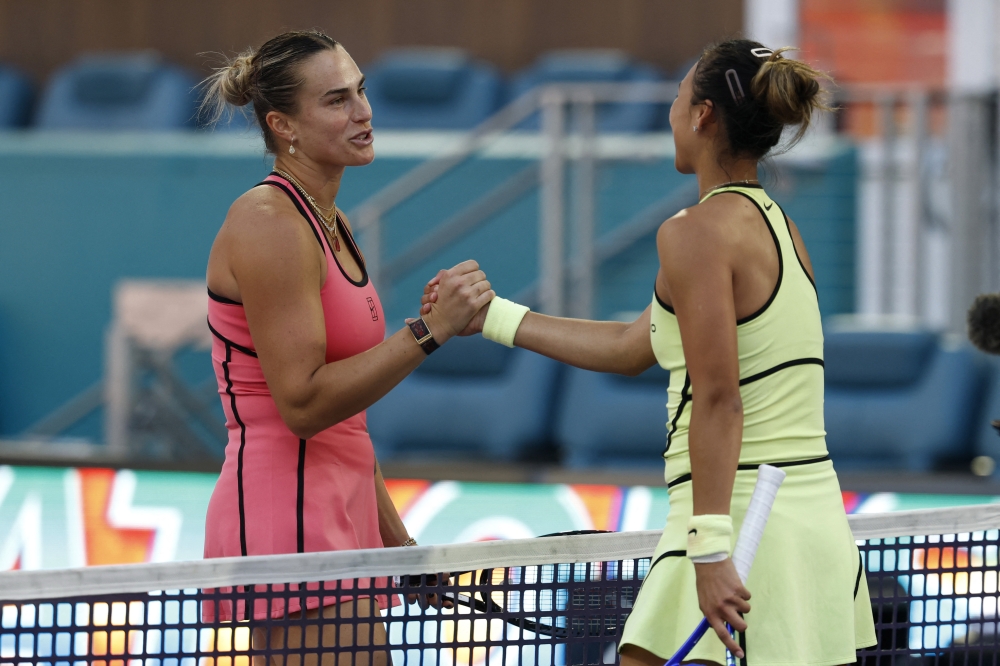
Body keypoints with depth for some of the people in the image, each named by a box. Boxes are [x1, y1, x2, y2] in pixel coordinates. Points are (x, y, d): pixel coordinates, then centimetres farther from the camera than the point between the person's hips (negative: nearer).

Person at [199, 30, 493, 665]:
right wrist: (428, 330, -22)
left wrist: (398, 541, 19)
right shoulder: (268, 223, -12)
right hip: (285, 532, -9)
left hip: (343, 528, 9)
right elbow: (303, 404, -20)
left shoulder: (333, 226, 16)